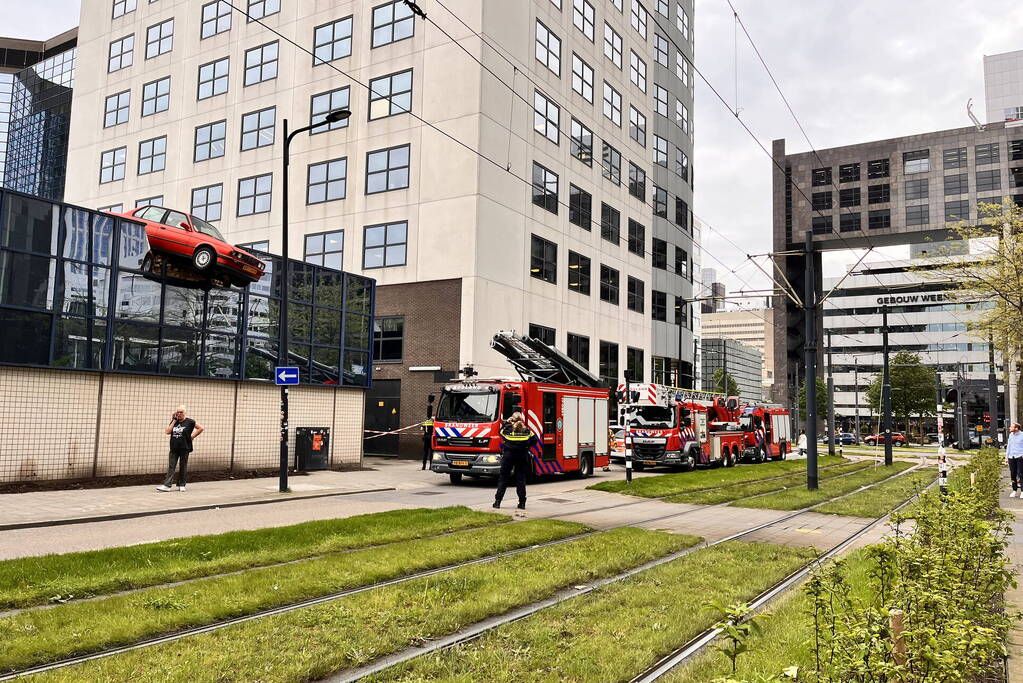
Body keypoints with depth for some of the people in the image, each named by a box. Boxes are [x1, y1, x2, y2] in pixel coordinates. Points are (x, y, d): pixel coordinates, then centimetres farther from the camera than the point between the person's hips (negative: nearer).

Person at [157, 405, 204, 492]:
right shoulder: (174, 421, 10)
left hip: (184, 449, -3)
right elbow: (167, 431, -2)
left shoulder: (189, 422, -2)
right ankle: (167, 485, -5)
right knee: (171, 467, -1)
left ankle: (181, 485, 14)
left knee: (182, 467, 5)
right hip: (174, 449, 3)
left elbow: (201, 428, -2)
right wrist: (174, 420, -2)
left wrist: (192, 436, -5)